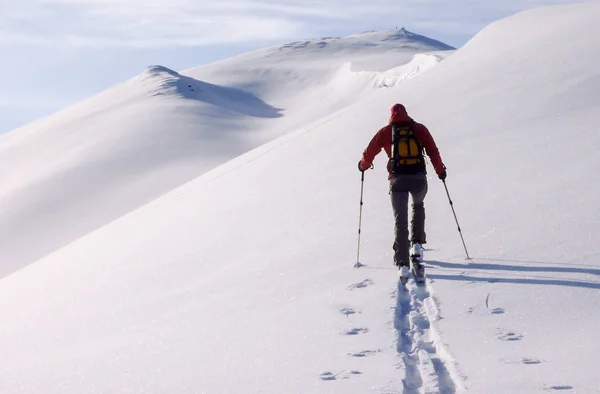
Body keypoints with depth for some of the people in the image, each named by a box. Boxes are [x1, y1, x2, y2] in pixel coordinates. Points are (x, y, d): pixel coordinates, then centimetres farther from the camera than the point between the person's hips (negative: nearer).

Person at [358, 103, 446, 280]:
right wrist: (440, 170, 20)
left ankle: (402, 263, -6)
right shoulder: (419, 129, 10)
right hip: (418, 177, 1)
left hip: (398, 179, -1)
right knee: (418, 205, 31)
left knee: (400, 221, 3)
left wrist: (363, 165, 33)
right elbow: (433, 151, 7)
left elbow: (370, 151, 14)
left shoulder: (386, 132, 9)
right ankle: (416, 243, 14)